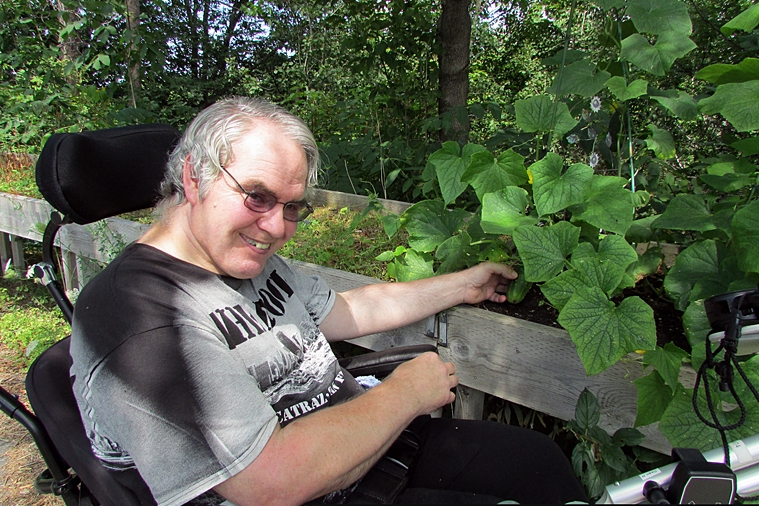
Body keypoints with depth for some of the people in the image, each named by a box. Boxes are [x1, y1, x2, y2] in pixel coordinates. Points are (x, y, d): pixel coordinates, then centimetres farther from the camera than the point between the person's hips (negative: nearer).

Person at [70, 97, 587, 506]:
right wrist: (408, 392, -18)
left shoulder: (255, 261, 4)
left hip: (371, 443, 8)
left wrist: (464, 285, 23)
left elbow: (351, 309, 18)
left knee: (540, 457, 11)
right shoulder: (135, 313, -26)